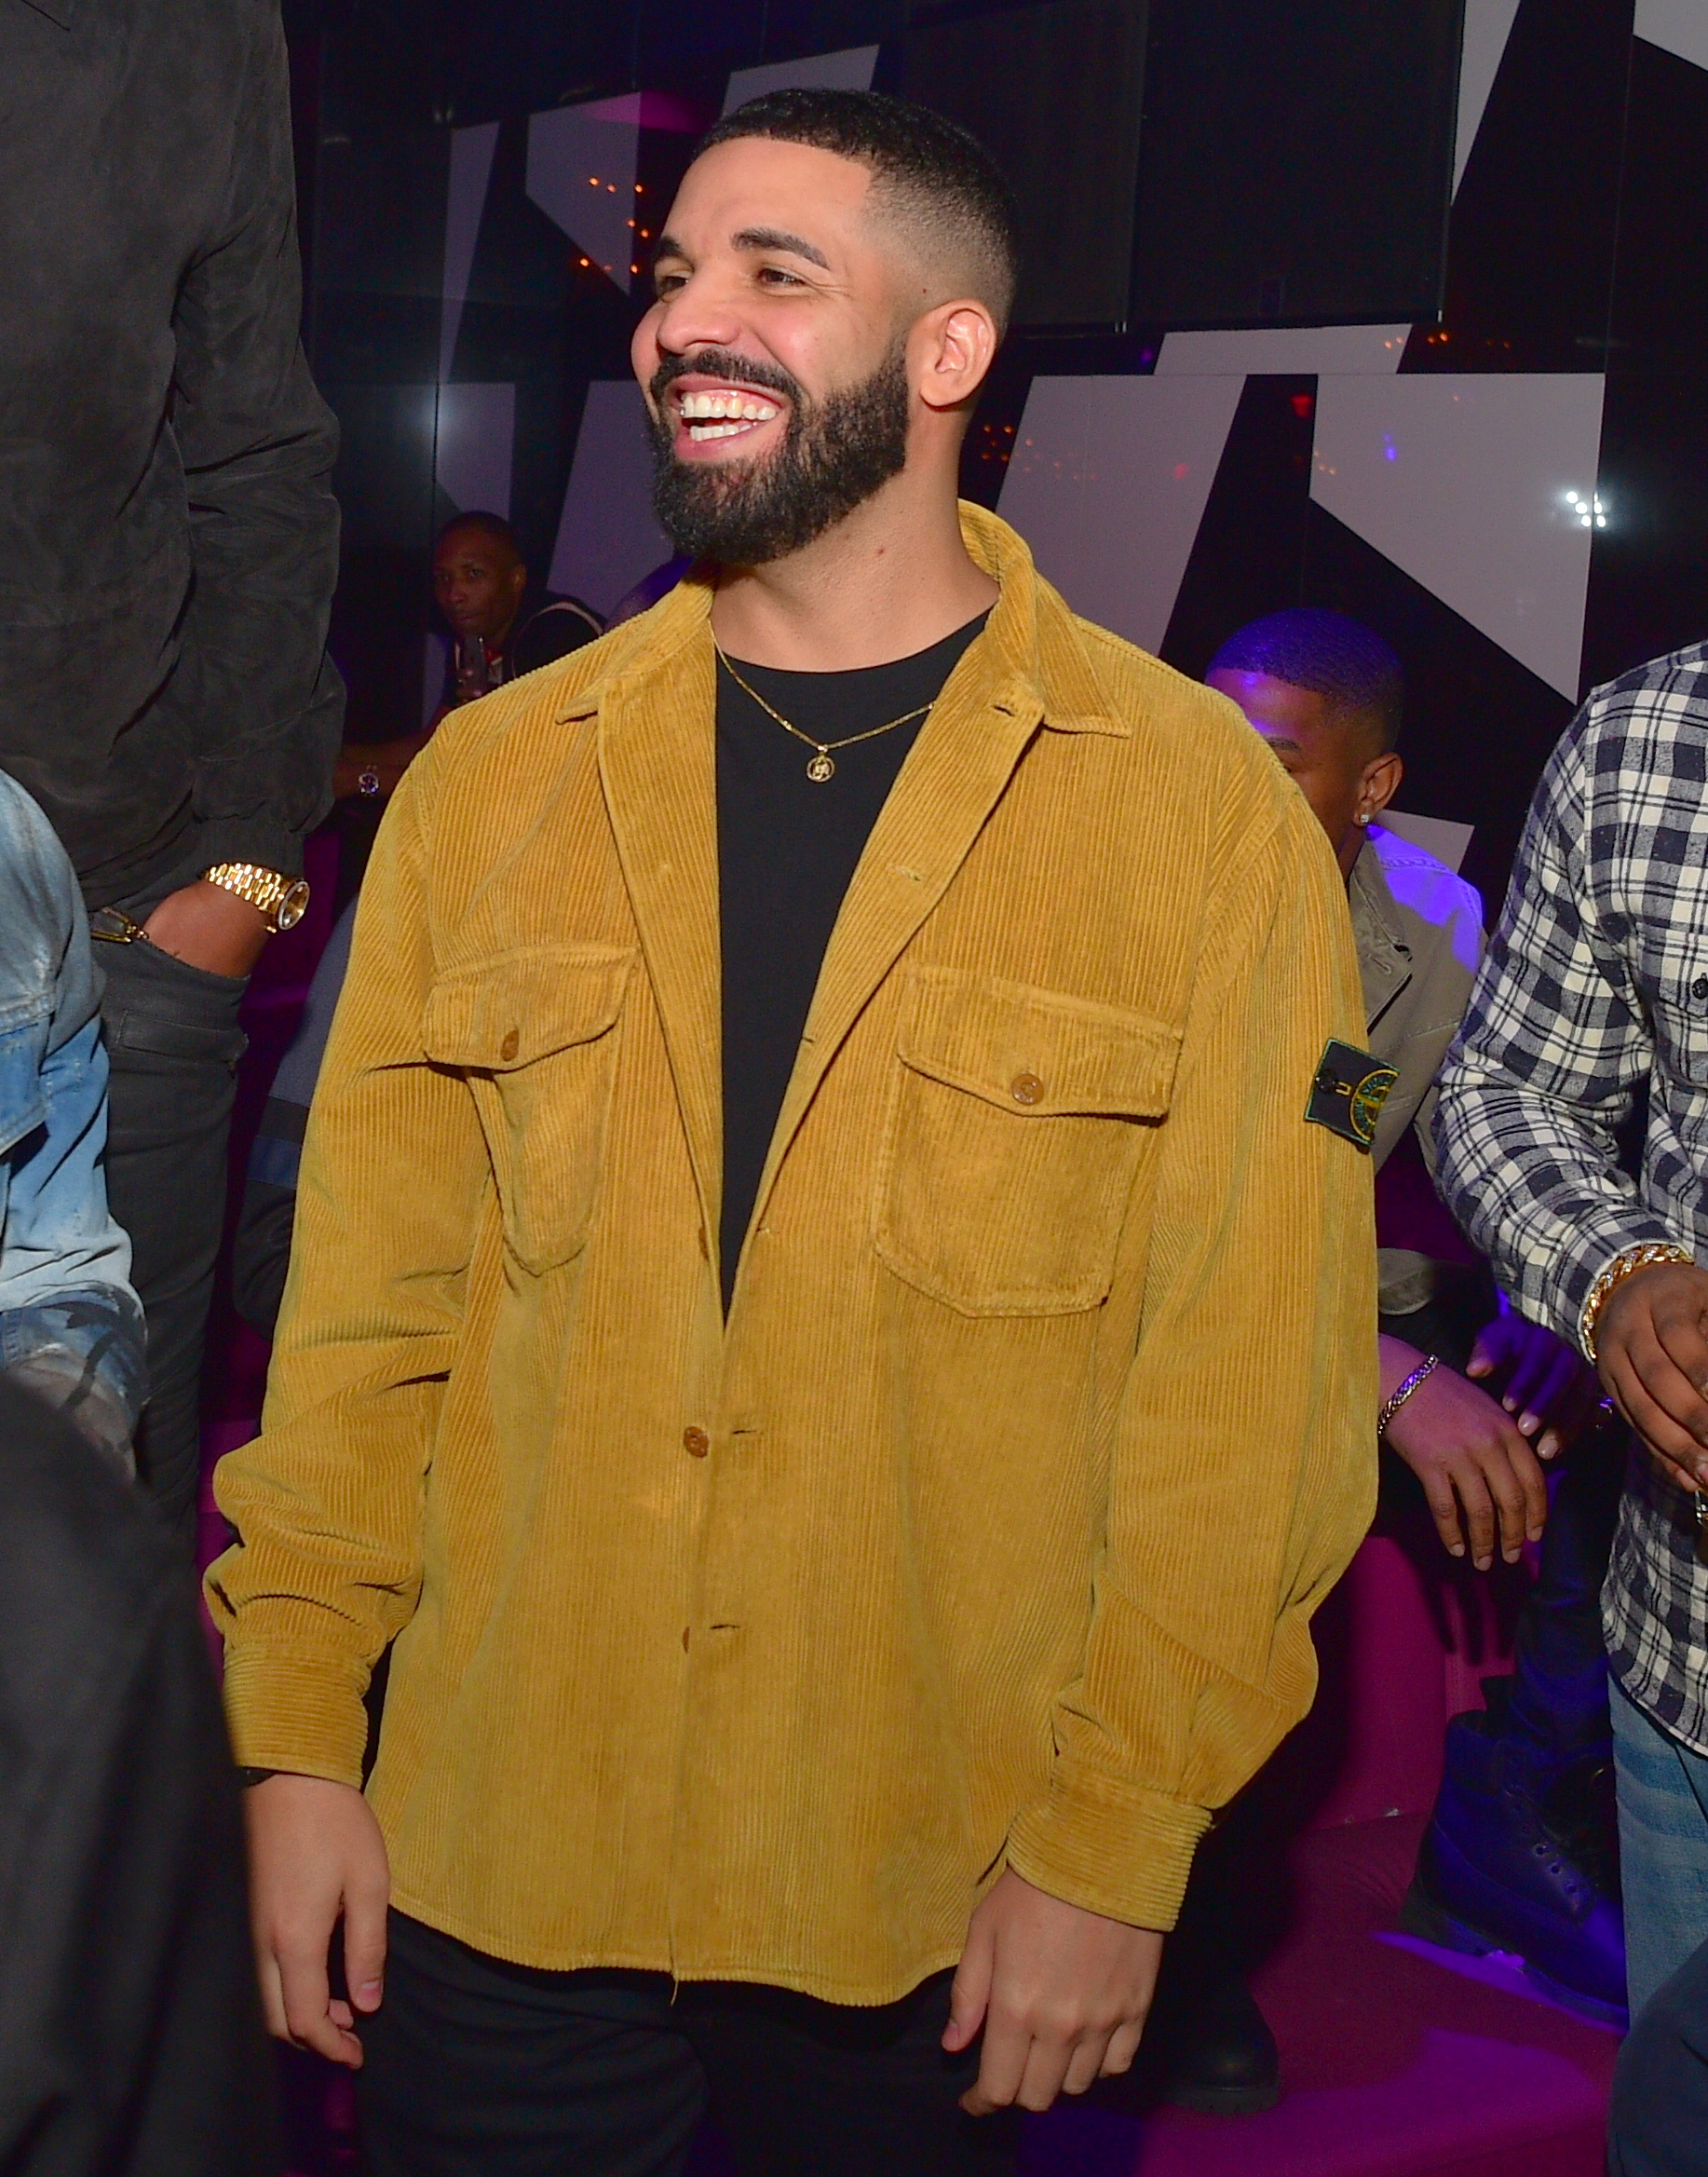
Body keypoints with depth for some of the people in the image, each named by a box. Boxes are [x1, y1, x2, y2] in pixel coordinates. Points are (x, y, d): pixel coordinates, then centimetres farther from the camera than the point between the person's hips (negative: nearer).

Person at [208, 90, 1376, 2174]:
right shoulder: (492, 781, 3)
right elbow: (367, 1292, 5)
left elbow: (1253, 1380, -7)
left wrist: (1114, 1843, -9)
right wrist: (296, 1733, 1)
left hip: (934, 1911, -2)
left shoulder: (1197, 804, -6)